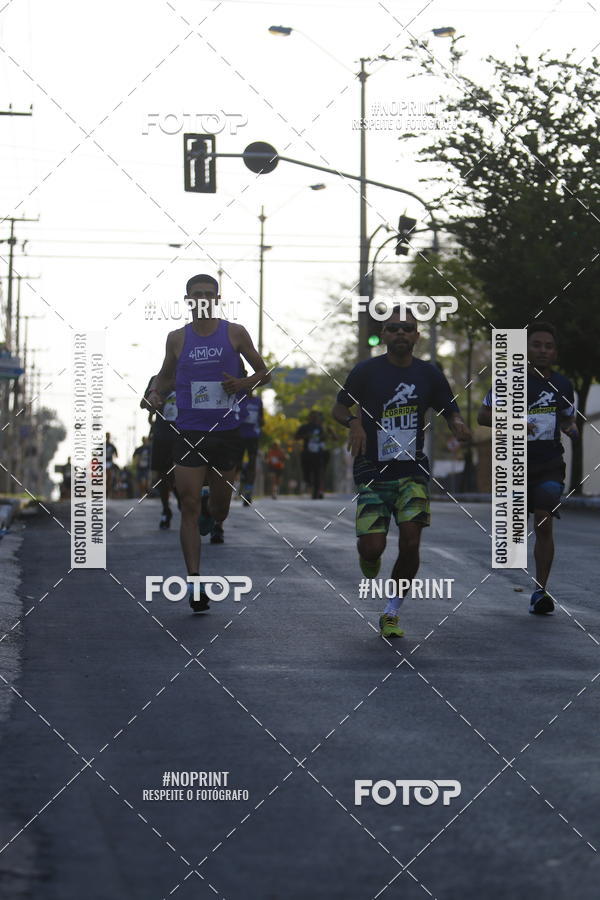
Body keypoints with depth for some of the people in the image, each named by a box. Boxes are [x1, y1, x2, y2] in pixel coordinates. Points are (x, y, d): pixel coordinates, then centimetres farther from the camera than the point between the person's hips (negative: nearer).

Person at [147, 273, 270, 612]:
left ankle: (209, 512, 49)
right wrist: (156, 394, -2)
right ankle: (194, 583, -7)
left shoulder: (235, 333, 1)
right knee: (189, 508, -9)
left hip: (227, 432, 0)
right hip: (190, 432, 0)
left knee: (219, 512, 10)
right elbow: (166, 377, 19)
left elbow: (264, 372, 8)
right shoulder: (178, 338, 4)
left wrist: (243, 384, -12)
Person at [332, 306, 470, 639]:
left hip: (413, 473, 2)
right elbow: (338, 409, 5)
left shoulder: (428, 374, 4)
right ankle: (369, 564, 29)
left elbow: (450, 411, 15)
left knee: (410, 542, -14)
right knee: (372, 547, -12)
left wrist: (458, 425, -9)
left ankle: (391, 613, 6)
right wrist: (354, 421, -17)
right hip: (372, 472, -2)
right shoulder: (366, 371, -3)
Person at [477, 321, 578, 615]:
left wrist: (571, 429, -3)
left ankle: (540, 592, -8)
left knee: (544, 526, -12)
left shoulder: (562, 386, 5)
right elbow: (483, 415, -3)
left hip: (549, 466, 1)